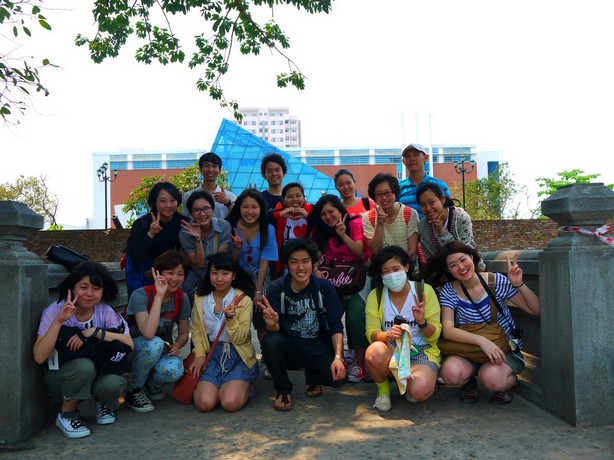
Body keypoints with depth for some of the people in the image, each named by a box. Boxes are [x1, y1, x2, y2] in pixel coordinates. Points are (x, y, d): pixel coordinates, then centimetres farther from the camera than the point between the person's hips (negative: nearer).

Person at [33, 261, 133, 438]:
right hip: (60, 377, -2)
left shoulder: (105, 311, -11)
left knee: (113, 383, -32)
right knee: (84, 366, -35)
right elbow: (40, 357, -26)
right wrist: (59, 320, -34)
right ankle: (67, 415, -6)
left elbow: (128, 344, -18)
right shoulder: (55, 311, -17)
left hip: (96, 375, 2)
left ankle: (105, 403, 7)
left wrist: (94, 332, -27)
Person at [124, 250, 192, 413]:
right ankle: (133, 390, -11)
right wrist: (160, 295, -37)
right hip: (132, 349, -3)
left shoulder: (182, 298, -8)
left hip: (163, 350, 3)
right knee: (154, 344, -37)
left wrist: (176, 346, -19)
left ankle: (151, 381, 6)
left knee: (174, 371, -31)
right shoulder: (141, 295, -23)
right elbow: (148, 333, -38)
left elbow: (184, 333, 4)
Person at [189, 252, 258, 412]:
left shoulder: (244, 300, -7)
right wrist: (199, 354, -8)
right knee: (205, 403, -19)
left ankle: (243, 387, 11)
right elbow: (196, 330, 8)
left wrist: (230, 318, -26)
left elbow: (240, 338, -10)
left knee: (230, 403, -22)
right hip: (211, 355, 2)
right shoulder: (200, 299, 3)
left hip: (238, 357, -2)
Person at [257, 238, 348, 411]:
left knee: (339, 377, -25)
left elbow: (336, 326, -8)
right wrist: (272, 324, -40)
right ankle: (283, 390, -3)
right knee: (270, 341, -31)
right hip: (289, 347, 0)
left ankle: (312, 377, 14)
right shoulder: (277, 288, -10)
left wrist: (338, 357, -22)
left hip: (318, 348, 0)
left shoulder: (325, 288, -8)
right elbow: (274, 330, -15)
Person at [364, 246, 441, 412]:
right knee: (375, 351, -35)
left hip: (422, 351, -1)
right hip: (391, 352, 1)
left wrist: (422, 322, -26)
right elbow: (371, 332, -8)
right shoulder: (375, 296, 0)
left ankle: (406, 380, 8)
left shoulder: (424, 290, -3)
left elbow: (435, 335, -4)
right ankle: (383, 389, -1)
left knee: (420, 391, -32)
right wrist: (388, 335, -30)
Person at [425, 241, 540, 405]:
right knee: (451, 373, -30)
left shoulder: (496, 281, -9)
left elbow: (535, 310, -6)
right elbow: (447, 330, -18)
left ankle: (510, 381, 6)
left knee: (492, 378, -33)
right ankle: (470, 381, 7)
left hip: (505, 350, -1)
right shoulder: (448, 291, -6)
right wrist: (481, 340, -32)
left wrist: (519, 285, -24)